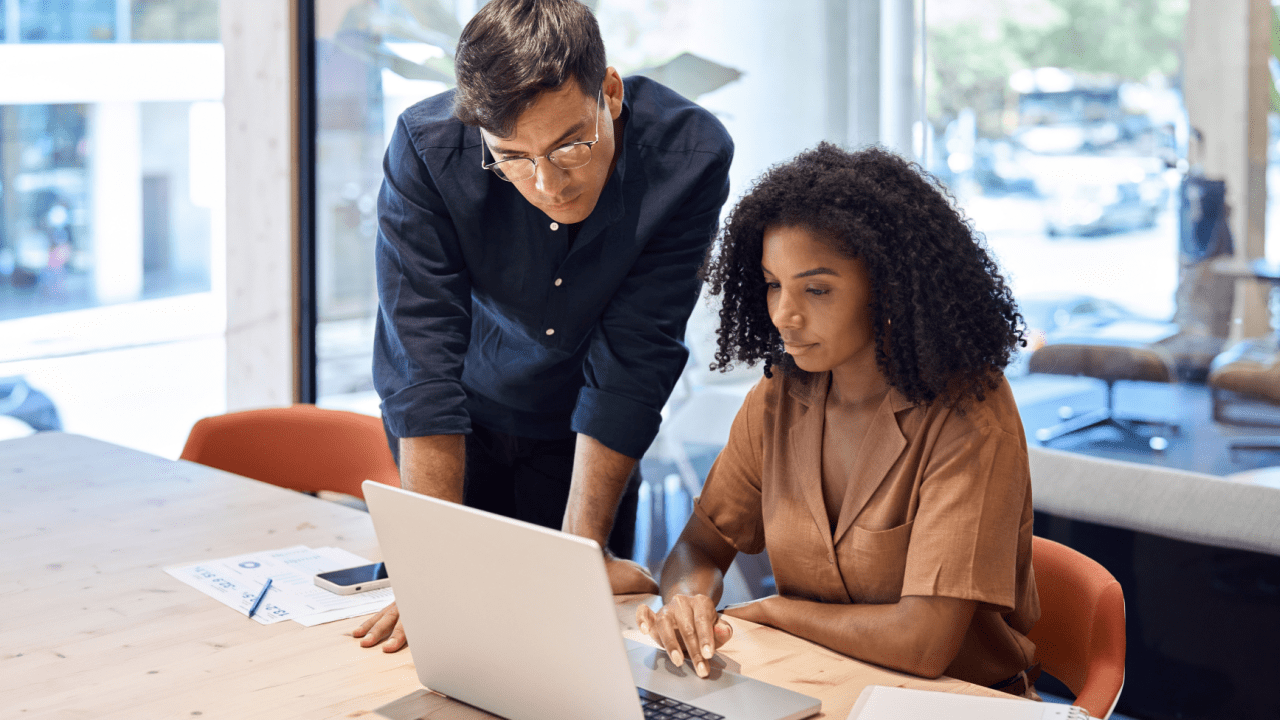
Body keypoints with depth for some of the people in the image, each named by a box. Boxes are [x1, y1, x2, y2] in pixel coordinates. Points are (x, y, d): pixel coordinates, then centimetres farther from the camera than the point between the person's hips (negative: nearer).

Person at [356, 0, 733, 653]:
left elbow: (629, 367, -26)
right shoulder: (426, 148, -30)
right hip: (461, 426, 0)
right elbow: (422, 364, -32)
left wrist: (583, 552, -27)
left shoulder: (688, 157, -29)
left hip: (585, 437, 1)